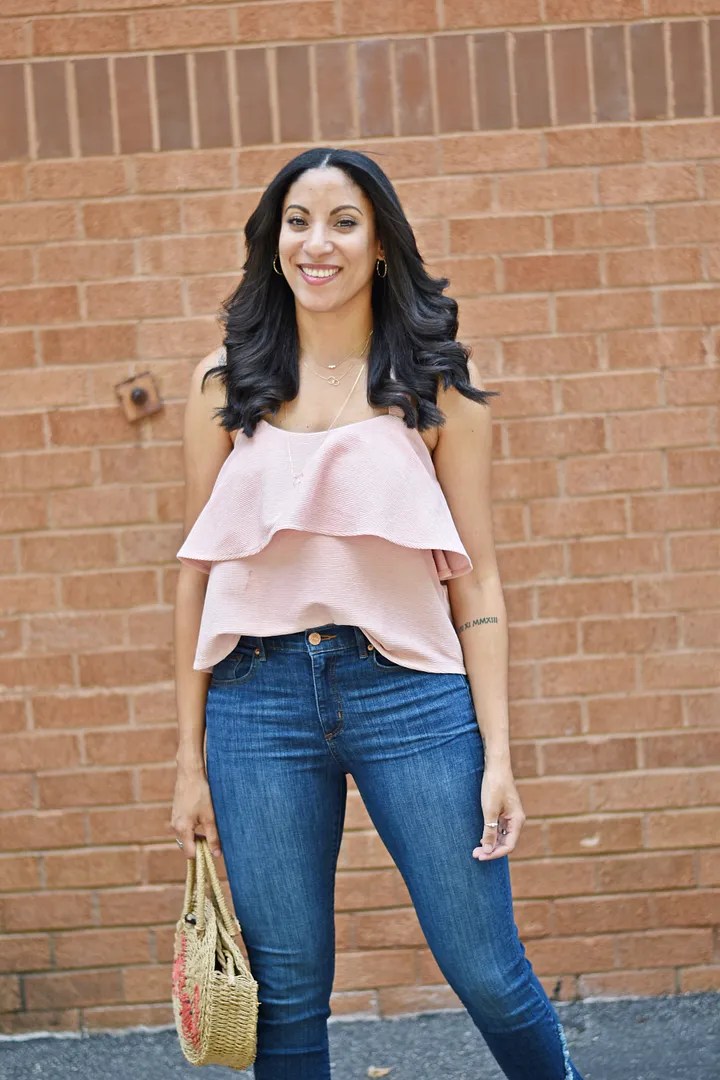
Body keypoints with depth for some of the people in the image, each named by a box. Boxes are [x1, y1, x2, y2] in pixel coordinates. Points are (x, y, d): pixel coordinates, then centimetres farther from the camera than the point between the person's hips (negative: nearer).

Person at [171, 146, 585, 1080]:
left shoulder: (436, 382, 4)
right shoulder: (226, 382, 8)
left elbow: (475, 576, 3)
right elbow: (198, 570, 9)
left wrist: (497, 754, -3)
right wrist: (191, 758, 7)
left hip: (409, 689, -1)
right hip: (258, 697, 1)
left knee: (488, 974, 3)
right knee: (286, 994, 6)